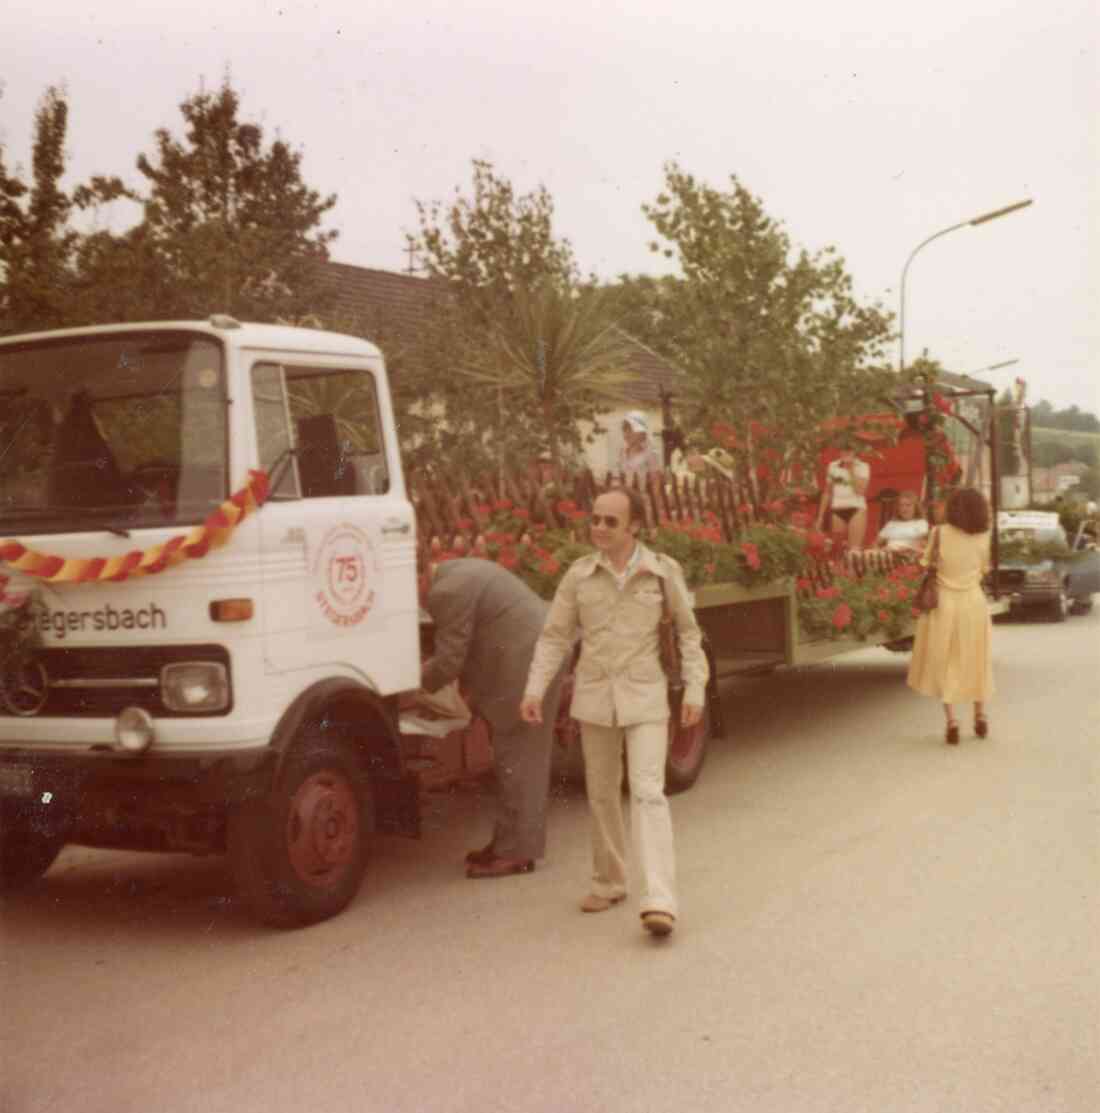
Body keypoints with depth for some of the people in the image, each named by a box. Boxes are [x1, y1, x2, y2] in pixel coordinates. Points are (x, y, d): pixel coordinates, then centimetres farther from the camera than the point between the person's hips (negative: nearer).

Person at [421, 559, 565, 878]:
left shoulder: (447, 592, -16)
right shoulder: (456, 572, 16)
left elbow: (449, 661, -14)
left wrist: (416, 682, 2)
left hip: (525, 666, -11)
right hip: (538, 656, 11)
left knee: (517, 761, -4)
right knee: (515, 759, 15)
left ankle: (517, 853, 2)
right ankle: (508, 841, 23)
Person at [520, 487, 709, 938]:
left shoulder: (663, 571, -5)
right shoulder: (578, 574, -2)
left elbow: (688, 631, 4)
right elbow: (554, 636, 2)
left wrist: (694, 689, -3)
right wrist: (534, 690, -8)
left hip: (645, 697, -2)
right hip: (594, 696, 3)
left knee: (648, 793, -13)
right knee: (602, 793, 12)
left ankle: (659, 901, -18)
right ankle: (608, 882, 29)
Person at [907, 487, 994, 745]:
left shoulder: (940, 533, -13)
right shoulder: (984, 537, -6)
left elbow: (927, 564, -4)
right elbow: (985, 568, 4)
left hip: (943, 602, -2)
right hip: (974, 602, 2)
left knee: (942, 663, 8)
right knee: (974, 661, 19)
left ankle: (951, 720, -2)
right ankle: (980, 715, 24)